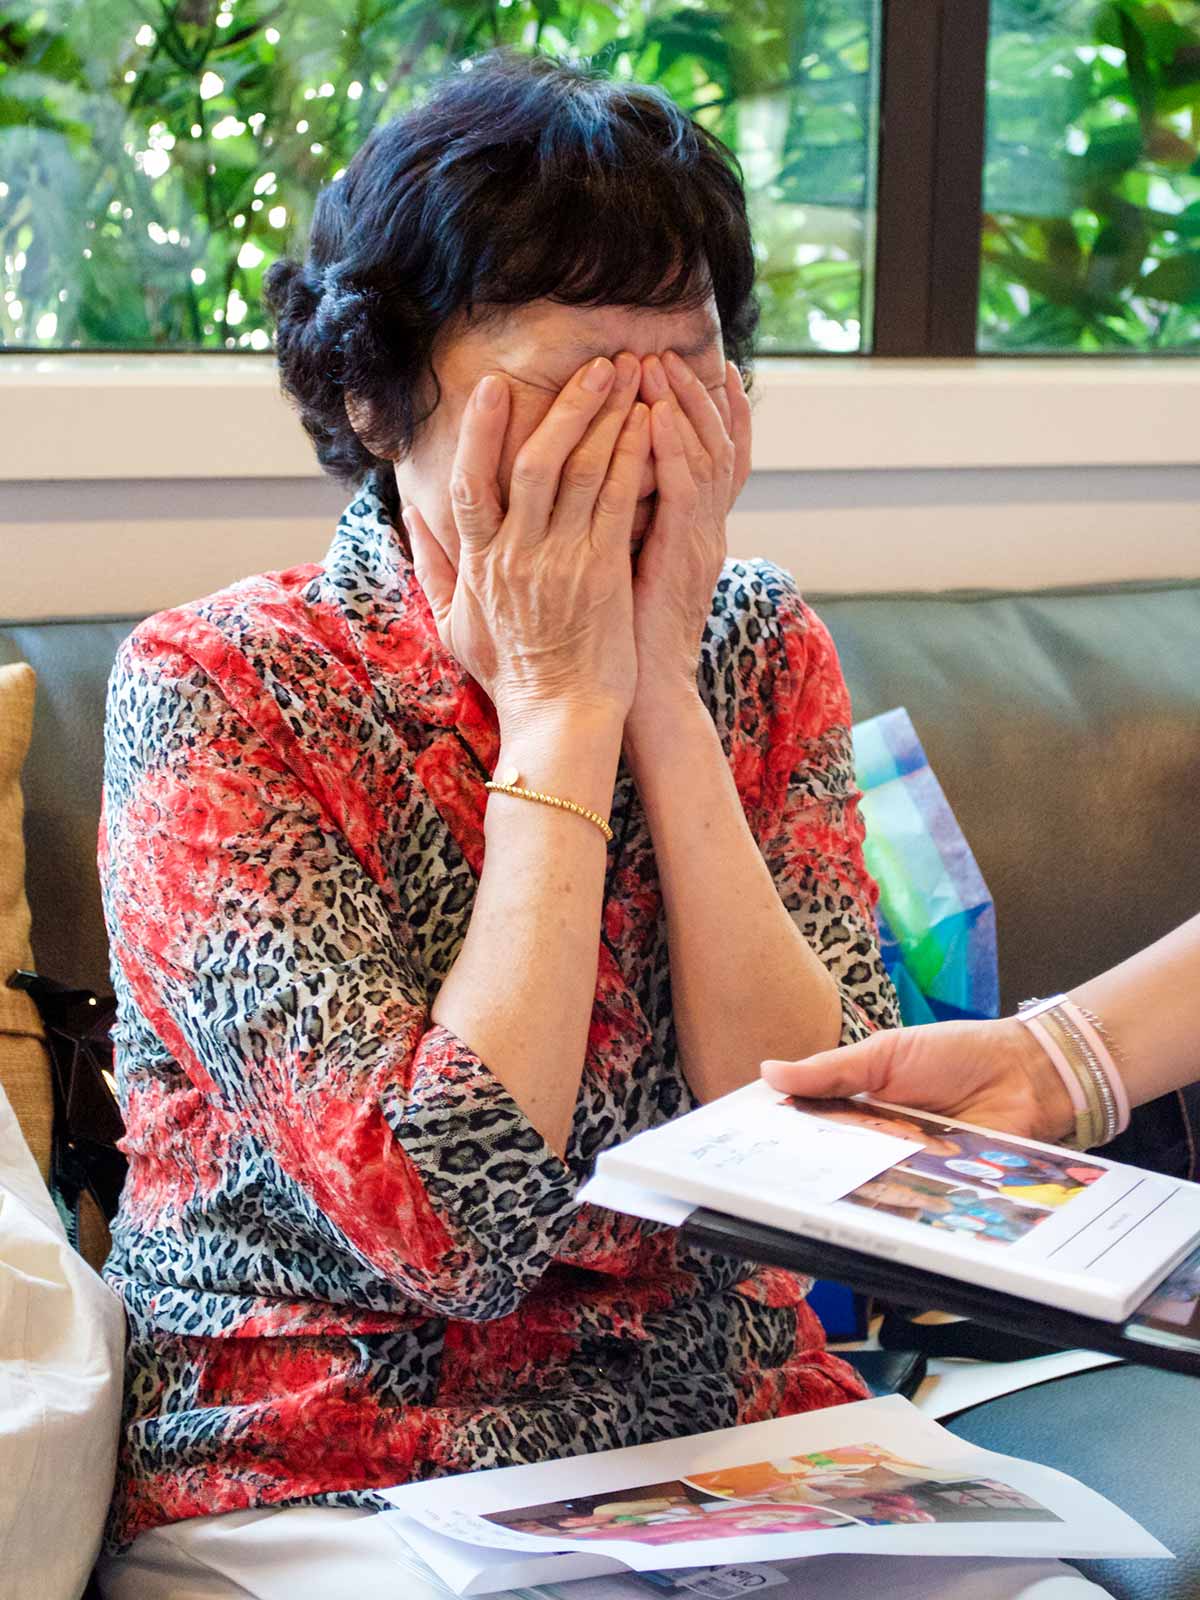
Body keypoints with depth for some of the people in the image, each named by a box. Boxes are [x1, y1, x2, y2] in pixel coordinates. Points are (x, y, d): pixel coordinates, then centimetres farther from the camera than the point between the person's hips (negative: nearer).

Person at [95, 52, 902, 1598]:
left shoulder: (761, 650, 1)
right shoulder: (216, 689, -11)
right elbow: (449, 1224, -20)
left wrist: (662, 693, -15)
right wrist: (560, 705, -18)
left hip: (732, 1435, 4)